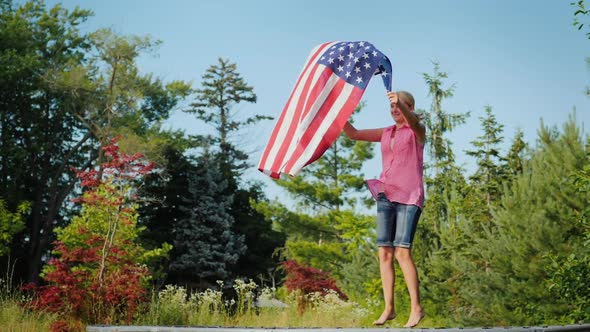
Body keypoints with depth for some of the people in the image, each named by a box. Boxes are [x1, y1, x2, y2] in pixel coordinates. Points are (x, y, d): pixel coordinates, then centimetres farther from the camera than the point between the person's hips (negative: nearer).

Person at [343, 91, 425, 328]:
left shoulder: (418, 131, 2)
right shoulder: (386, 133, 18)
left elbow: (413, 121, -22)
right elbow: (353, 134, 16)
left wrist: (401, 103, -43)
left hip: (408, 197, -5)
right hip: (385, 195, 6)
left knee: (402, 251, -16)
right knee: (384, 253, 0)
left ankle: (416, 308, -10)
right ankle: (389, 308, 6)